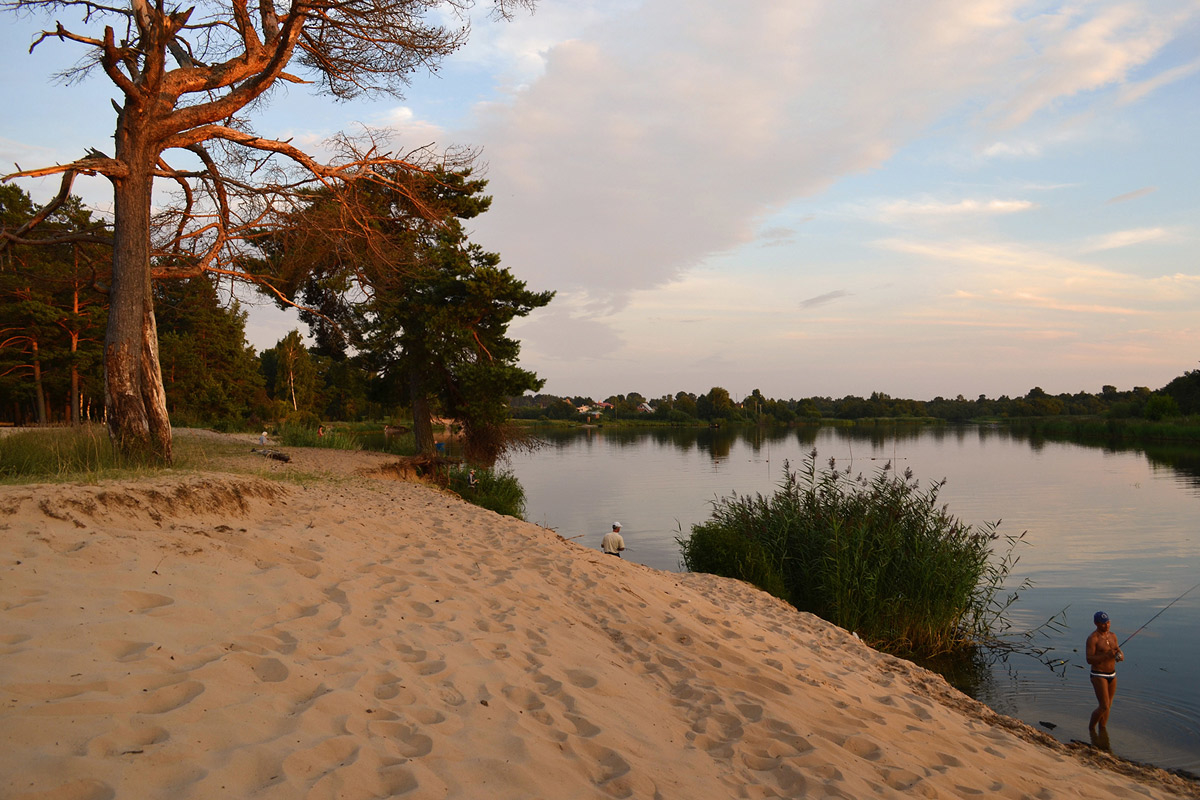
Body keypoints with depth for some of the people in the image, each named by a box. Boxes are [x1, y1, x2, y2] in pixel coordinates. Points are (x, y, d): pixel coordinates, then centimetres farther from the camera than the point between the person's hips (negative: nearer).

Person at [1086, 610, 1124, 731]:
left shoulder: (1112, 635, 5)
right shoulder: (1092, 638, -17)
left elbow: (1120, 654, 8)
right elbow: (1089, 660, -21)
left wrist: (1120, 656, -17)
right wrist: (1107, 655, -32)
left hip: (1112, 675, 7)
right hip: (1098, 676, -7)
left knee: (1107, 706, 13)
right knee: (1104, 707, -10)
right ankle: (1090, 729, 13)